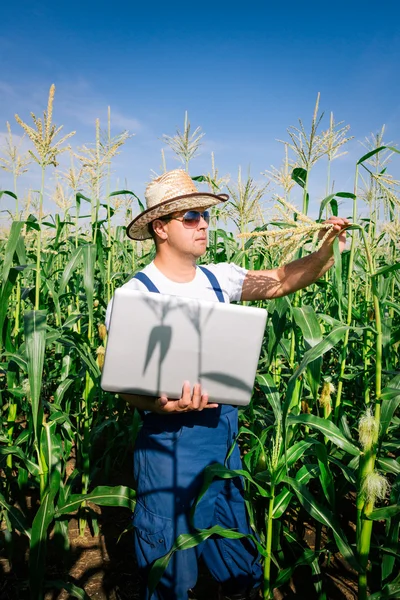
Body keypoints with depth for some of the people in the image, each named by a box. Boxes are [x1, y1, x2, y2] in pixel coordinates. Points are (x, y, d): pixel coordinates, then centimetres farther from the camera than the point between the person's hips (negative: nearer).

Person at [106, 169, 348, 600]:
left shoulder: (218, 279, 3)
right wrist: (160, 404, -35)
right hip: (169, 440, -5)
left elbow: (281, 281, 0)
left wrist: (325, 254, -17)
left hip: (224, 434, 5)